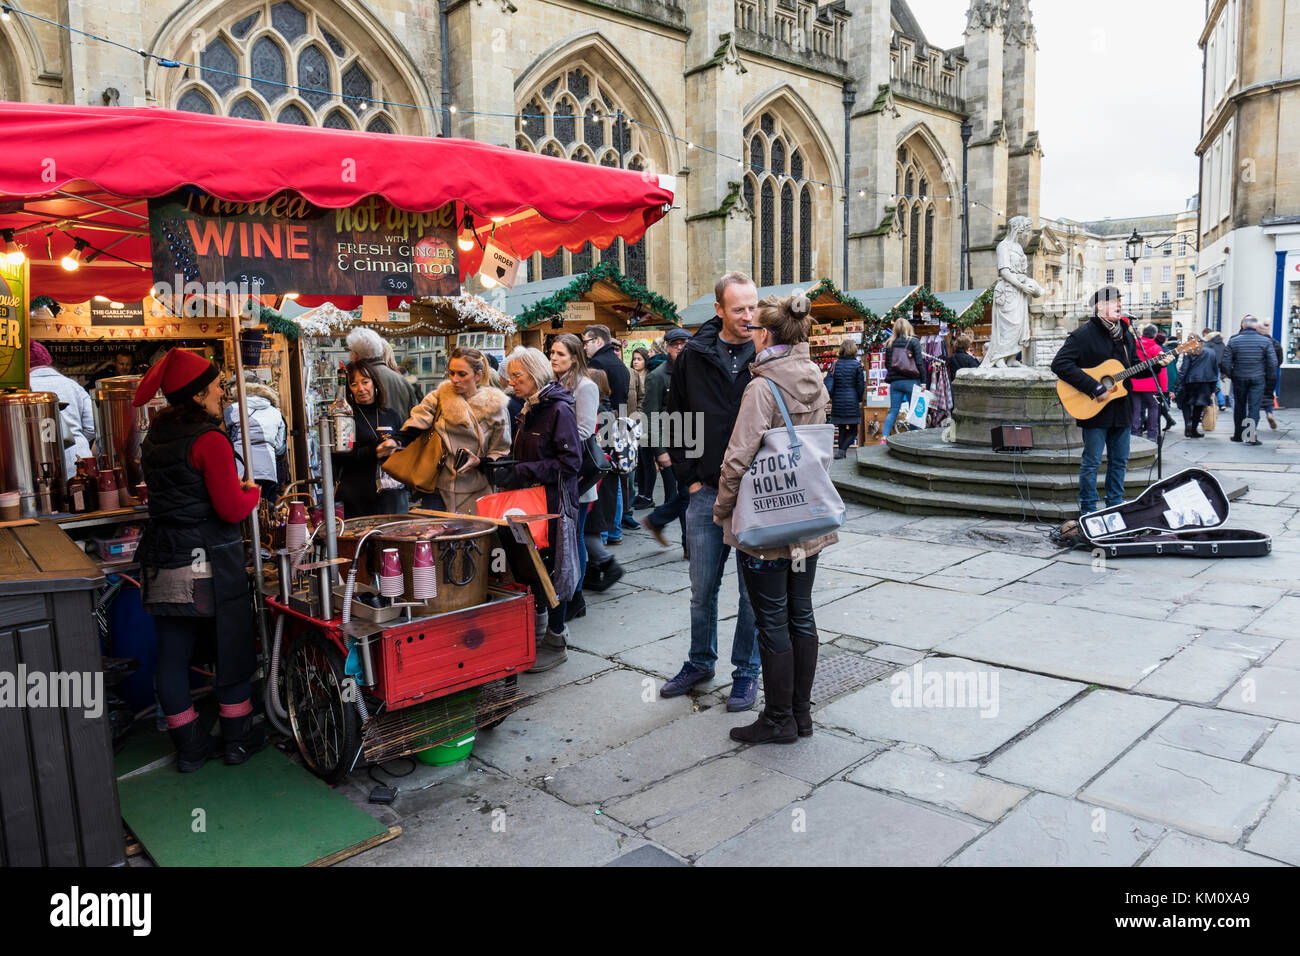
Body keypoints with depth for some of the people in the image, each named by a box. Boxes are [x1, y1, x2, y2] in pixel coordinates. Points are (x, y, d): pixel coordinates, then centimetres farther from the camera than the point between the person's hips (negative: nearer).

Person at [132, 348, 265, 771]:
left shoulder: (154, 438, 7)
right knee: (233, 648, 9)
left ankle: (189, 746, 22)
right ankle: (238, 738, 20)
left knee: (173, 655, 11)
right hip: (209, 563, -7)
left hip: (161, 561, 7)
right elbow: (232, 510, -18)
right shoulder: (210, 441, -16)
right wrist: (252, 492, 2)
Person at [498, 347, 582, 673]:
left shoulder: (559, 410, -12)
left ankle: (555, 642, 8)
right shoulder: (529, 410, 15)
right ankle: (538, 624, 24)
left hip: (554, 502, -8)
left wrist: (524, 472, -21)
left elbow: (571, 461, -19)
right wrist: (508, 468, 6)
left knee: (552, 567, -2)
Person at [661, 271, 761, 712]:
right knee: (703, 588, 13)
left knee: (753, 590, 8)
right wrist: (689, 476, 4)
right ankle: (700, 662, 33)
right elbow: (676, 420, 11)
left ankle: (747, 671, 25)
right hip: (707, 493, 2)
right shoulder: (694, 356, 2)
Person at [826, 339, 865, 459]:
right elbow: (861, 385, -3)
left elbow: (829, 382, 1)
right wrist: (859, 400, 10)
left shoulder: (836, 364, 1)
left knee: (842, 428, 14)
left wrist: (832, 397, 13)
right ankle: (842, 450, -13)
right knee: (853, 430, 4)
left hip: (838, 401, 3)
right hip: (852, 402, -3)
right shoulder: (857, 365, -6)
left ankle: (841, 451, 15)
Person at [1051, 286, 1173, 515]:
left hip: (1122, 409, 7)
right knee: (1091, 462, 0)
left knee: (1120, 460, 13)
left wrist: (1157, 365, 2)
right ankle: (1088, 511, 9)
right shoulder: (1084, 334, -11)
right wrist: (1094, 388, -23)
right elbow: (1060, 364, -21)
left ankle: (1115, 505, 25)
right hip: (1095, 410, -7)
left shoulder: (1125, 335, 14)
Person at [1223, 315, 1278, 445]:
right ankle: (1251, 437, -8)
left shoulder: (1233, 341, -3)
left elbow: (1226, 362, -4)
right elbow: (1273, 363, -4)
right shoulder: (1266, 341, -4)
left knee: (1239, 407, 13)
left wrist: (1231, 376, 9)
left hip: (1239, 379, 1)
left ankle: (1238, 435, 20)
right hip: (1258, 379, -1)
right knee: (1254, 407, -1)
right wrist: (1270, 379, 7)